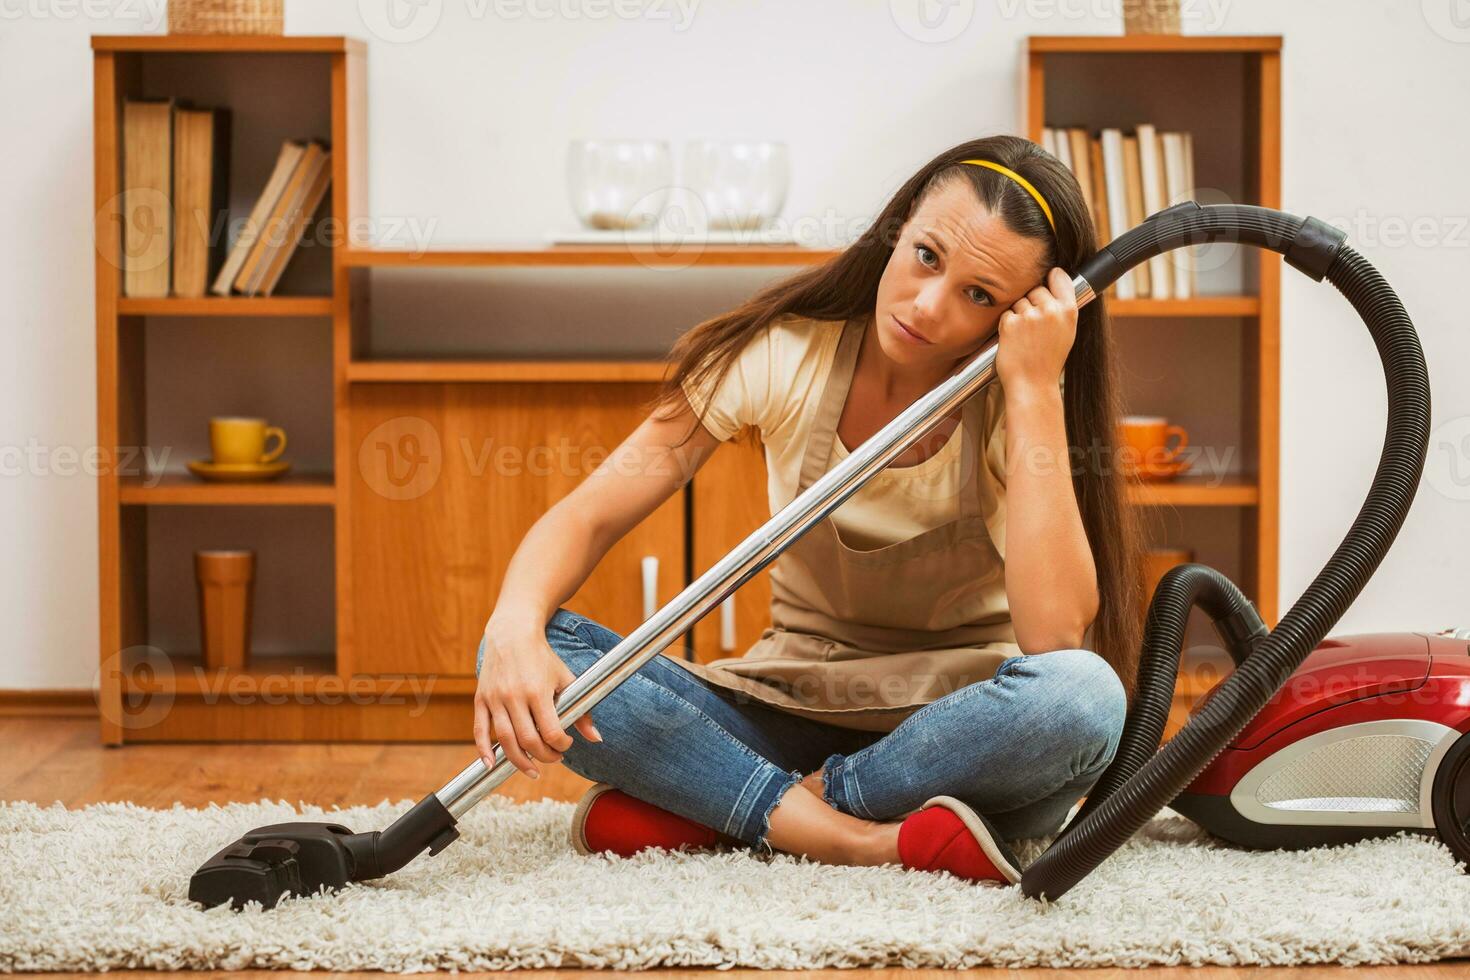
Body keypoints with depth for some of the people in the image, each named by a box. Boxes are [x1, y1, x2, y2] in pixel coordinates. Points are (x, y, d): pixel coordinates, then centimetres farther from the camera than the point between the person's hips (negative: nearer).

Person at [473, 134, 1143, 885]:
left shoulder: (1015, 404, -13)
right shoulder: (785, 351, -9)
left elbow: (1053, 635, -29)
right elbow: (588, 514, -11)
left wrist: (1035, 389, -28)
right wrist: (515, 628, -33)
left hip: (960, 730, -1)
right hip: (789, 713, 2)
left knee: (1081, 695, -37)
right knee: (526, 651, -22)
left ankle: (709, 811, -24)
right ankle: (866, 841, -28)